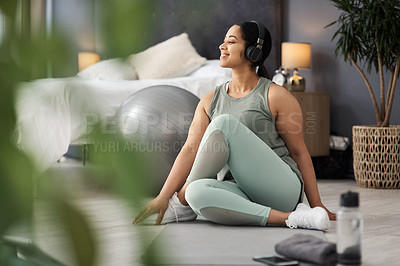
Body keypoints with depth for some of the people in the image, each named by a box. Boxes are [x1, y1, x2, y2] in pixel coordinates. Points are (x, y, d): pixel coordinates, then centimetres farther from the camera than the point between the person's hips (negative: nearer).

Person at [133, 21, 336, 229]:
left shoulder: (276, 96, 0)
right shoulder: (210, 100, 13)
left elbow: (299, 153, 2)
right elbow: (190, 150, 5)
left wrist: (316, 204, 2)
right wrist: (163, 196, -6)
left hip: (279, 188, -3)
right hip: (240, 192, 4)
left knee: (224, 123, -21)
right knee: (198, 191, -33)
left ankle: (182, 204, -9)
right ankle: (289, 217, -24)